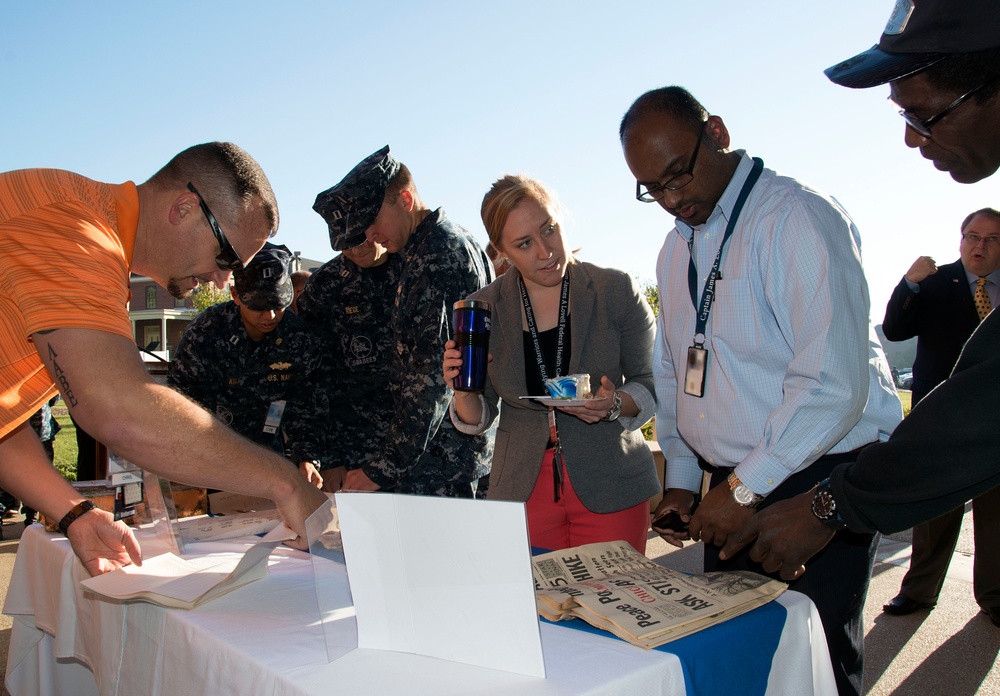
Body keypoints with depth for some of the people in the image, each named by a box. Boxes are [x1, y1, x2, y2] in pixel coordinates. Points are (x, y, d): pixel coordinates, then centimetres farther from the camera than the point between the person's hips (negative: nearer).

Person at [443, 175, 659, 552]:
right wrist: (462, 390, -15)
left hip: (610, 489, -1)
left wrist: (616, 405, -18)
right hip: (522, 492, 1)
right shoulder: (482, 309, 0)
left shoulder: (616, 290, -5)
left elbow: (652, 383, 2)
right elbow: (478, 419, 6)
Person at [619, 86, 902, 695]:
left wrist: (746, 488, -16)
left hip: (818, 482, -7)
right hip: (732, 487, 7)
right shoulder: (677, 248, 12)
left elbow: (835, 383, -21)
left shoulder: (799, 217, -14)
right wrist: (680, 480, 15)